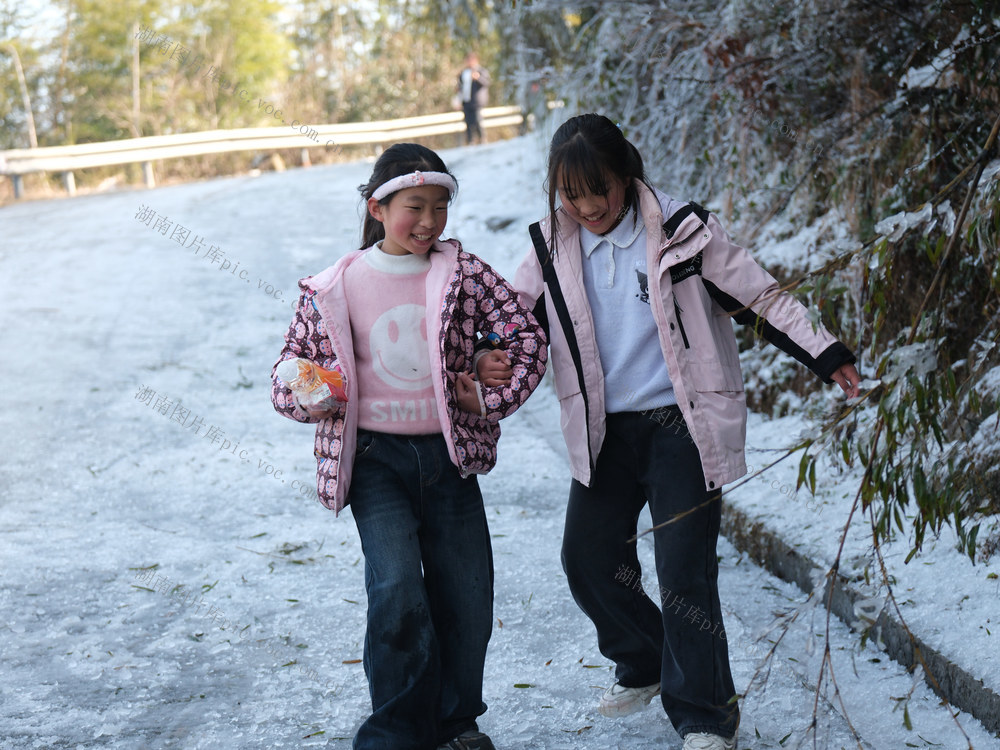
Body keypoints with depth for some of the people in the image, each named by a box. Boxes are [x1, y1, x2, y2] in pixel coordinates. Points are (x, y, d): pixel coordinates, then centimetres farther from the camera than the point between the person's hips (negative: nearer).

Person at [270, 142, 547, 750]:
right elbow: (294, 362, 9)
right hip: (376, 458, -2)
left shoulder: (463, 272, 0)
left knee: (466, 599, 7)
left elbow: (527, 336, 1)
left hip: (450, 455, 2)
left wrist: (491, 400, -8)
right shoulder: (336, 288, -1)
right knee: (398, 592, -18)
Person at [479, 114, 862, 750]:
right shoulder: (553, 246, 2)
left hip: (682, 423, -5)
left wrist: (824, 353, -6)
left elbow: (759, 296, -4)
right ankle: (644, 666, 36)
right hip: (604, 430, 5)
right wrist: (488, 362, -9)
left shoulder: (680, 230, -10)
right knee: (589, 557, 9)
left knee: (684, 570, -7)